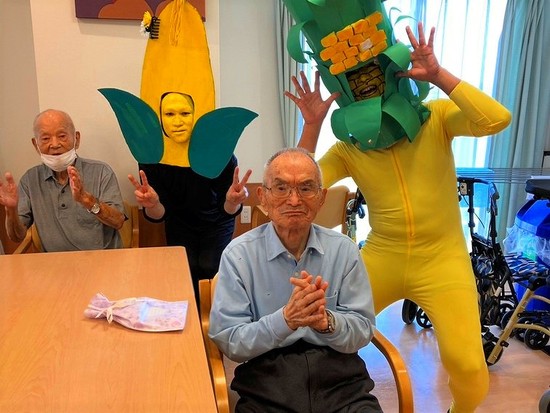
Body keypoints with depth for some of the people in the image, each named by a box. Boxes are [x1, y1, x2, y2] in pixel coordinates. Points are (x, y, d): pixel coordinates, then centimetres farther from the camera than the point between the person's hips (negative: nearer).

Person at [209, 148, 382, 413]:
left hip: (339, 376, 2)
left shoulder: (344, 250, 3)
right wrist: (285, 320, -23)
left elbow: (363, 331, 2)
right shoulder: (238, 255, -4)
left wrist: (326, 321, -19)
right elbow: (228, 341, -7)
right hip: (266, 375, -1)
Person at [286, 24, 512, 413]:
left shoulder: (437, 117, -4)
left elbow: (497, 119, -21)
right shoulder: (348, 148, -1)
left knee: (468, 365, -10)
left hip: (442, 259, -2)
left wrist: (438, 74, -23)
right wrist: (312, 125, -16)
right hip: (381, 258, 2)